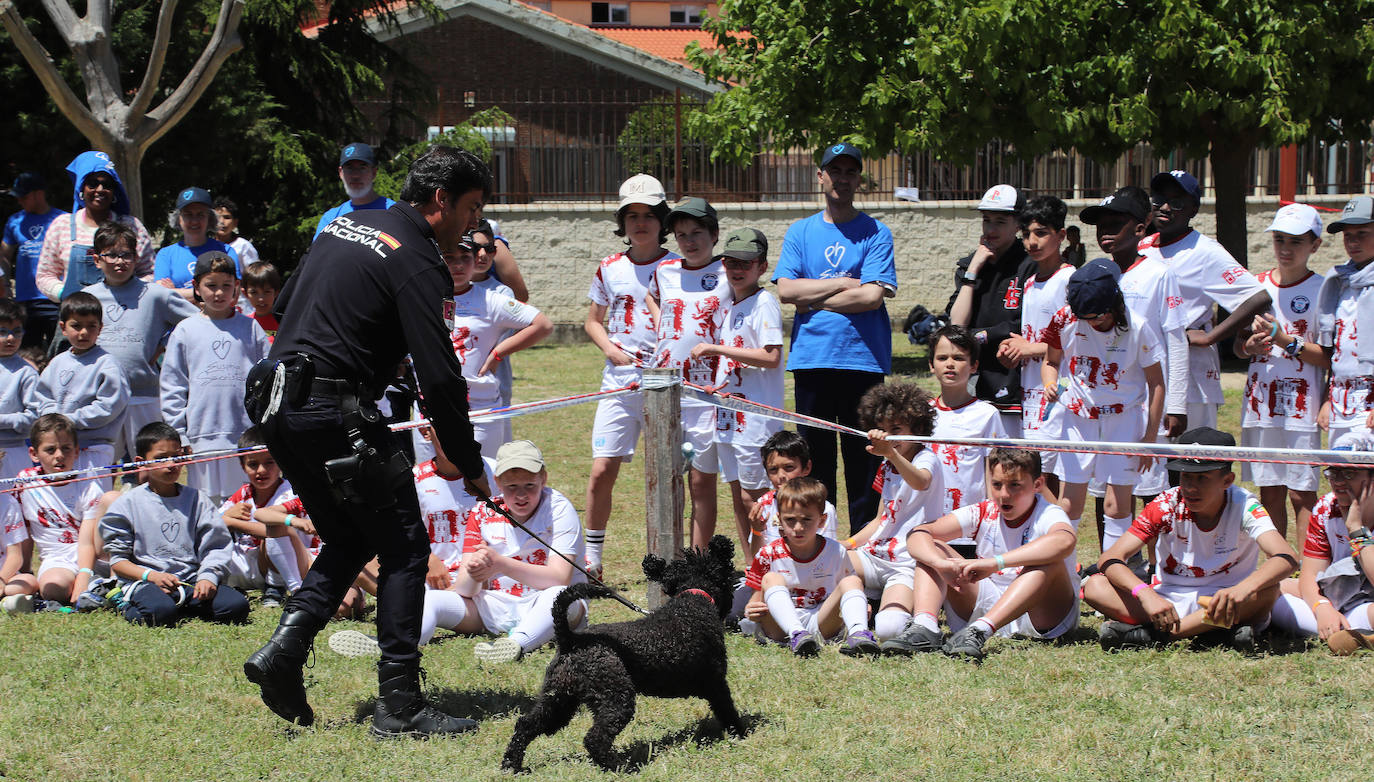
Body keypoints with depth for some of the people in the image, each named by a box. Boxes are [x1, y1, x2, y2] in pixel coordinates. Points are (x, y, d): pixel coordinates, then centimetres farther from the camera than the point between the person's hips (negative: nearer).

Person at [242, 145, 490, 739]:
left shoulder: (346, 225, 16)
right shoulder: (417, 263, -11)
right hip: (336, 416, -9)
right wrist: (471, 467, -8)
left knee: (348, 540, 20)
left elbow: (283, 306, 24)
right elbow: (441, 377, -15)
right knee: (404, 549, 1)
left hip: (276, 404, 9)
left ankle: (284, 650, 2)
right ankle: (399, 705, -2)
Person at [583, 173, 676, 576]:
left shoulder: (678, 268, 0)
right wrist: (610, 348, -1)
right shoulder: (610, 268, 7)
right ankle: (591, 561, 5)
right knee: (601, 471, -5)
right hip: (619, 383, 2)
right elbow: (593, 320, 17)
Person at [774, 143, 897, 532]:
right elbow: (785, 289, 0)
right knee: (814, 460, 5)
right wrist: (843, 284, -6)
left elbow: (872, 296, -9)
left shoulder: (876, 234, 4)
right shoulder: (800, 232, 13)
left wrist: (812, 298, -4)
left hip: (863, 358, -2)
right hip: (811, 360, 2)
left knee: (863, 460, -1)